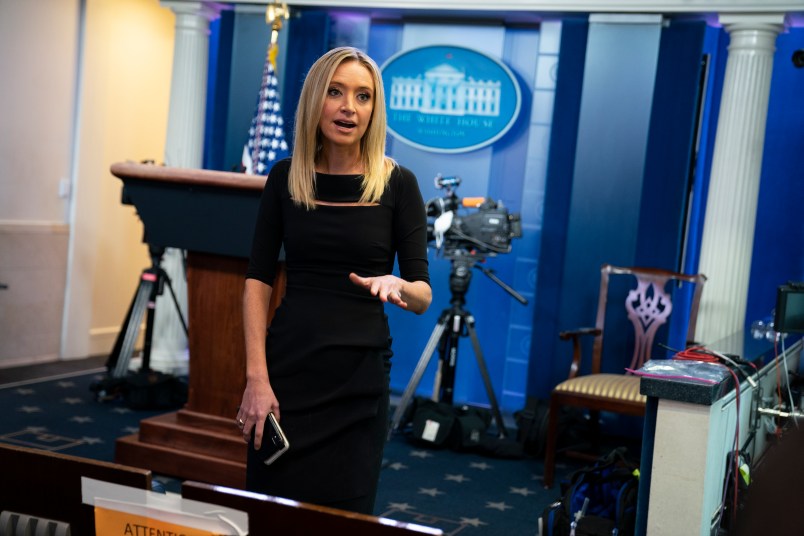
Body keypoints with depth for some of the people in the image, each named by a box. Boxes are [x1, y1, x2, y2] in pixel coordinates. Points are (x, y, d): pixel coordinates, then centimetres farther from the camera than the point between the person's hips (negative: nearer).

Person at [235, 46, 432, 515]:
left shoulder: (397, 184, -4)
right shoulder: (285, 177, 1)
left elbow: (424, 295, -4)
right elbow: (259, 279, 0)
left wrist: (397, 286, -28)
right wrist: (256, 375, -9)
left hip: (358, 376, -1)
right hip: (287, 367, 1)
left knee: (343, 514, 7)